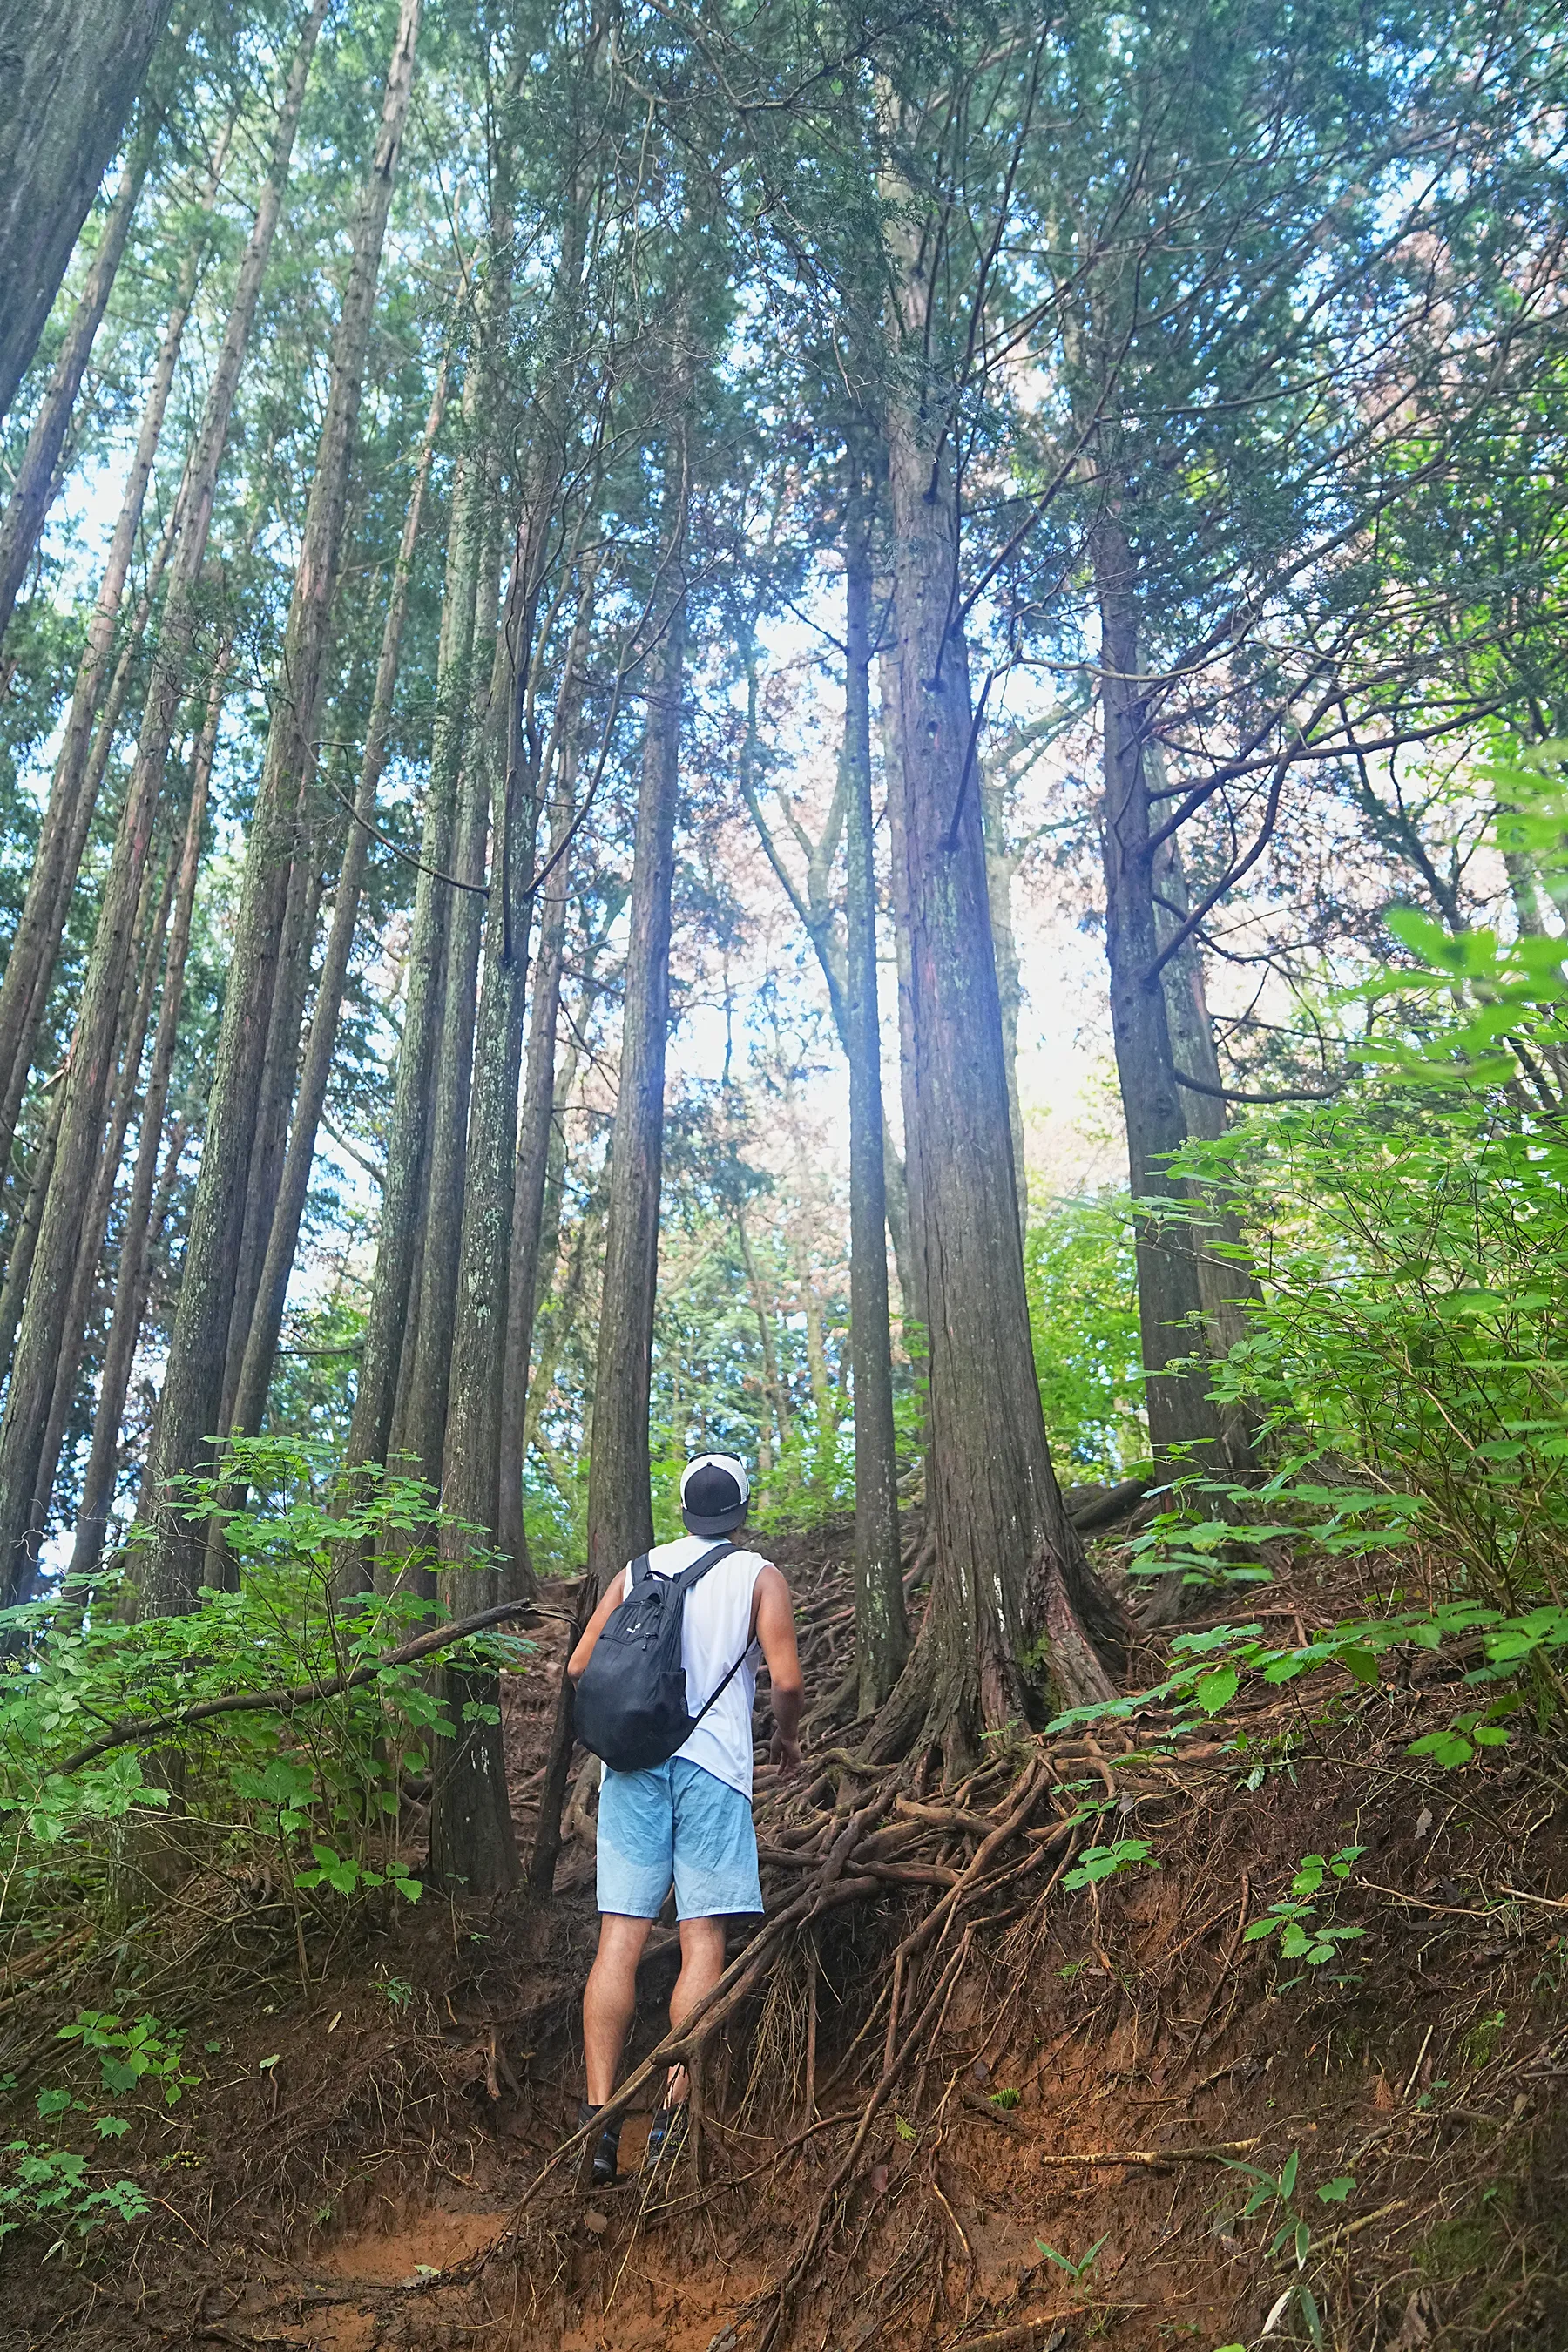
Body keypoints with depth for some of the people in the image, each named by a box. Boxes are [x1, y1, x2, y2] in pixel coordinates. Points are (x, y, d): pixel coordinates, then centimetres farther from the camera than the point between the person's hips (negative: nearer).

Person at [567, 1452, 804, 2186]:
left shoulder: (638, 1569, 13)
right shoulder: (758, 1575, 4)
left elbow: (580, 1665, 11)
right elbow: (786, 1679, -5)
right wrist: (787, 1736, 14)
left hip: (633, 1761, 3)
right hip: (712, 1763, -3)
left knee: (620, 1935, 2)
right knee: (703, 1938, 2)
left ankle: (599, 2114, -3)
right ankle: (673, 2111, -3)